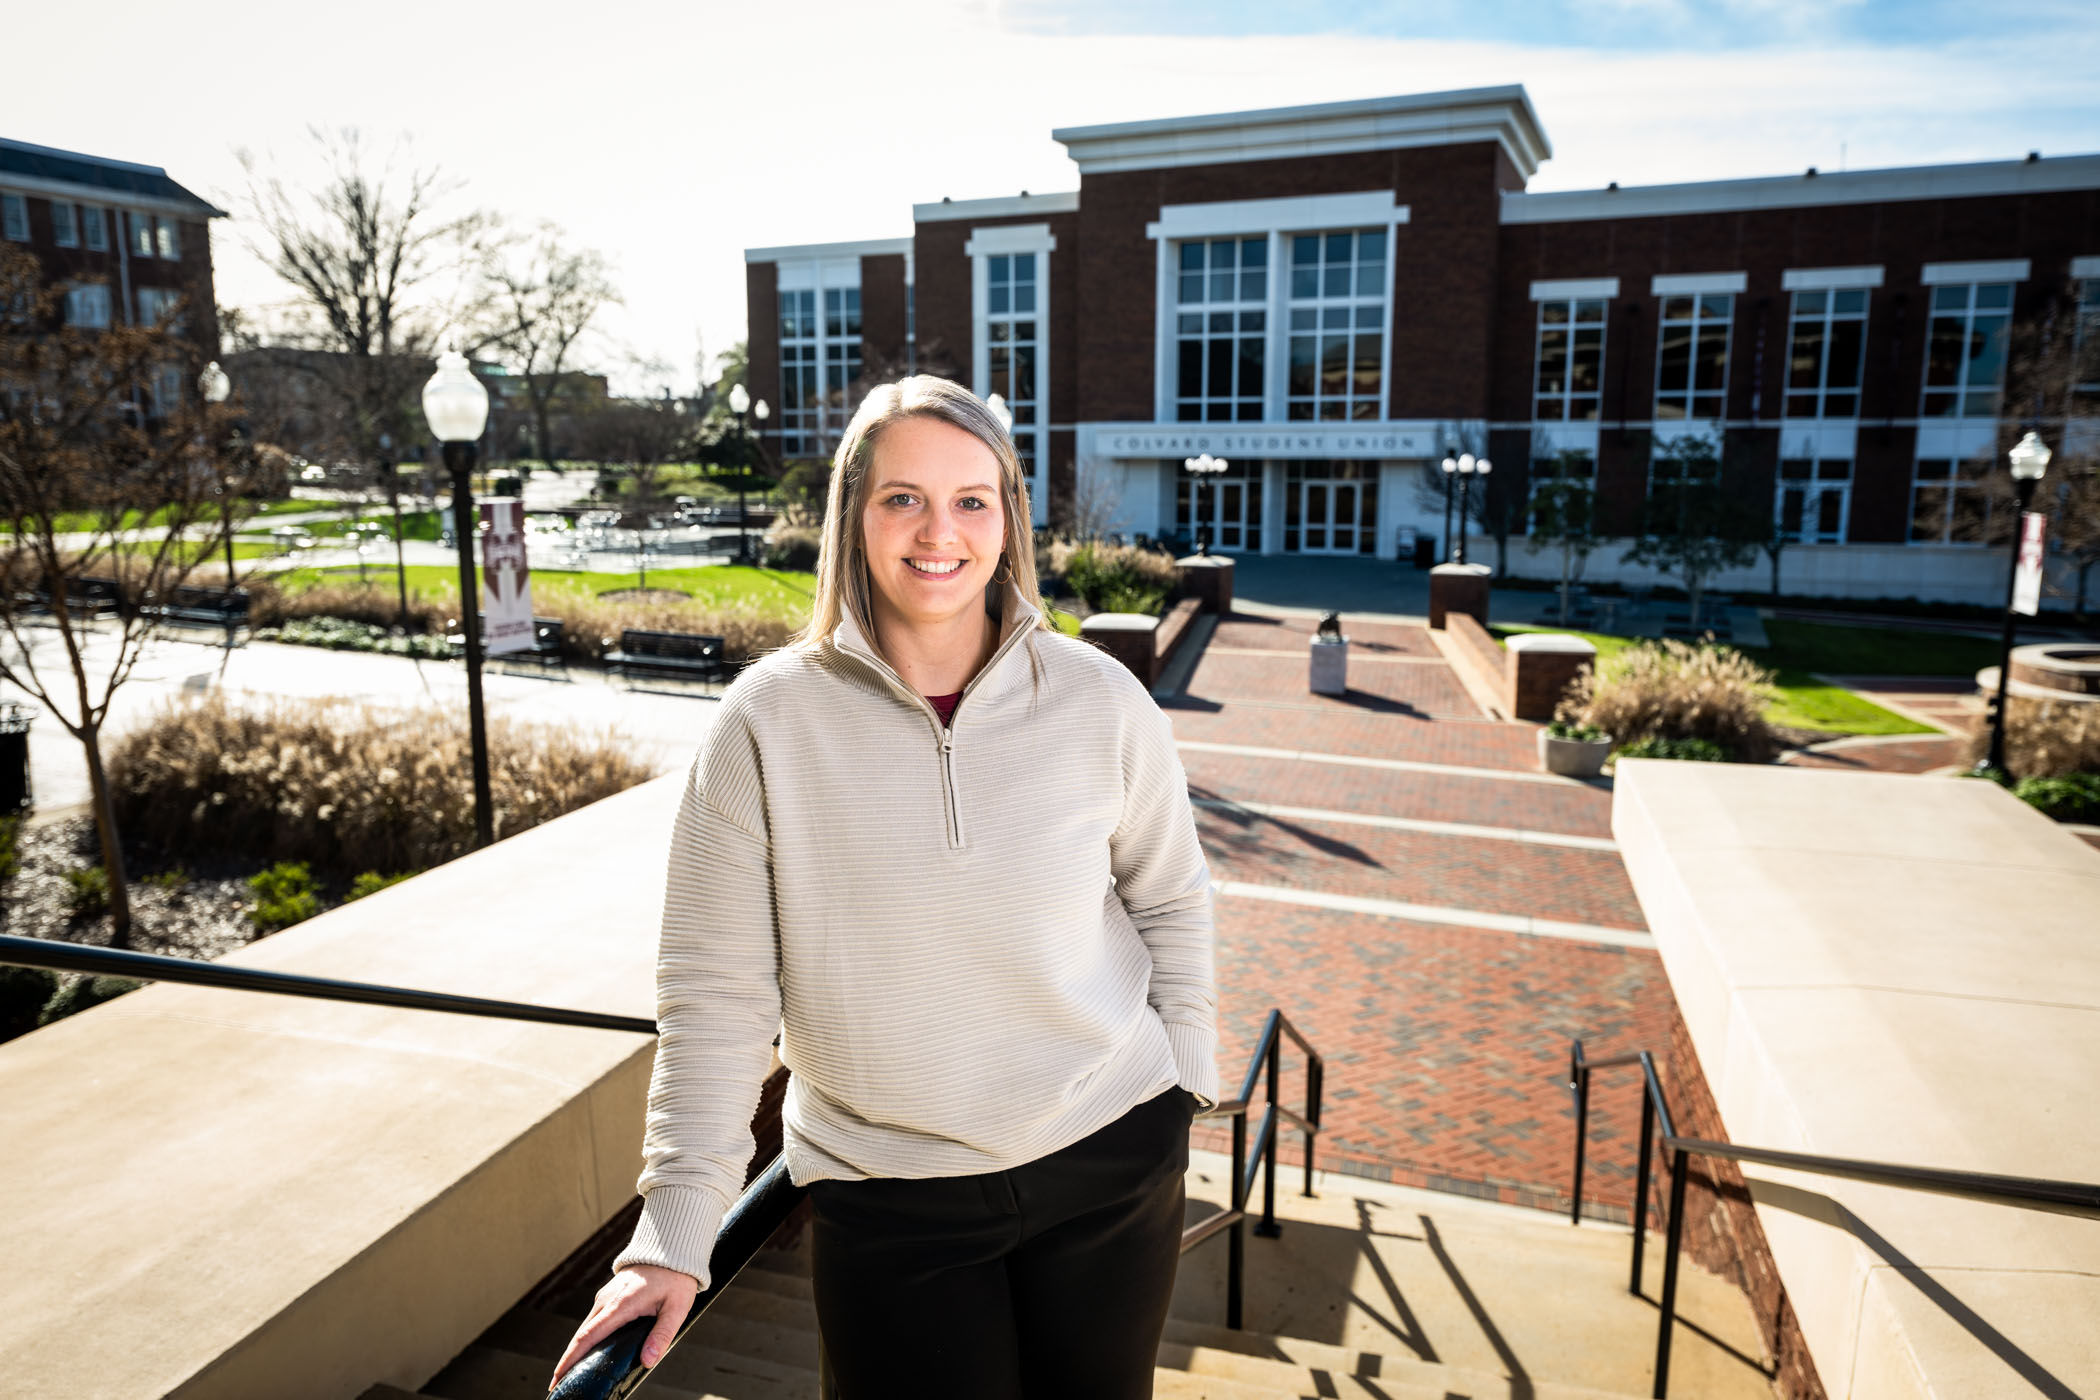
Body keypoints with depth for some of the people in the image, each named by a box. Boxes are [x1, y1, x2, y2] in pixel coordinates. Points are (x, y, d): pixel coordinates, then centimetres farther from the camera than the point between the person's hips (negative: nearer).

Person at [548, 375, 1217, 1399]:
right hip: (885, 1195, -1)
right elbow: (715, 993, -9)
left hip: (1110, 1164, 2)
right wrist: (673, 1233, -9)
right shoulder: (769, 720, -12)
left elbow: (1169, 901, 7)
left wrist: (1182, 1087, 7)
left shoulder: (1100, 702, -8)